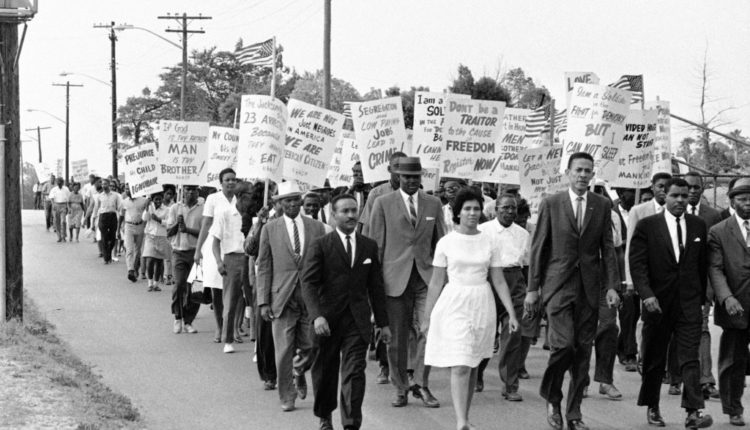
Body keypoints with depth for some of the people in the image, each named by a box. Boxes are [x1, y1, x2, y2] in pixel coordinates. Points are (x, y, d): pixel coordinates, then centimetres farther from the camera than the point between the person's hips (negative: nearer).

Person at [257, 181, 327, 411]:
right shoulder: (270, 229, 3)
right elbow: (264, 267, 3)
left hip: (312, 297, 1)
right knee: (284, 350, -2)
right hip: (282, 297, -1)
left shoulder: (316, 227, 7)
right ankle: (287, 396, 10)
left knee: (310, 347, 3)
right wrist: (263, 301, -3)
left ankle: (299, 373, 34)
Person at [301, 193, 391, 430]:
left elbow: (376, 287, 14)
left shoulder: (369, 246, 10)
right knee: (325, 372, 11)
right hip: (327, 321, -1)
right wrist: (317, 316, -23)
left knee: (354, 373, -10)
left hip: (358, 321, 1)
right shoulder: (320, 246, -2)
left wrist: (383, 323, 12)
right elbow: (308, 282, -10)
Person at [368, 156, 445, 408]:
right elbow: (375, 244, 4)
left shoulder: (433, 204, 11)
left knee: (427, 330, -11)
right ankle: (400, 388, 12)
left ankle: (421, 384, -1)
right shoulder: (383, 204, 4)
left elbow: (440, 242, 16)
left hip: (426, 276, 1)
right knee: (397, 336, 2)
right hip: (395, 278, -1)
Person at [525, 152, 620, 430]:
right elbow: (538, 248, 2)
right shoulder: (551, 204, 1)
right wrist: (532, 288, 0)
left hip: (589, 287, 3)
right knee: (563, 344, -15)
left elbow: (607, 248, 7)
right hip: (558, 284, -3)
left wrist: (612, 286, -2)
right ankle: (552, 397, 9)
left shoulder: (602, 206, 7)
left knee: (583, 349, 3)